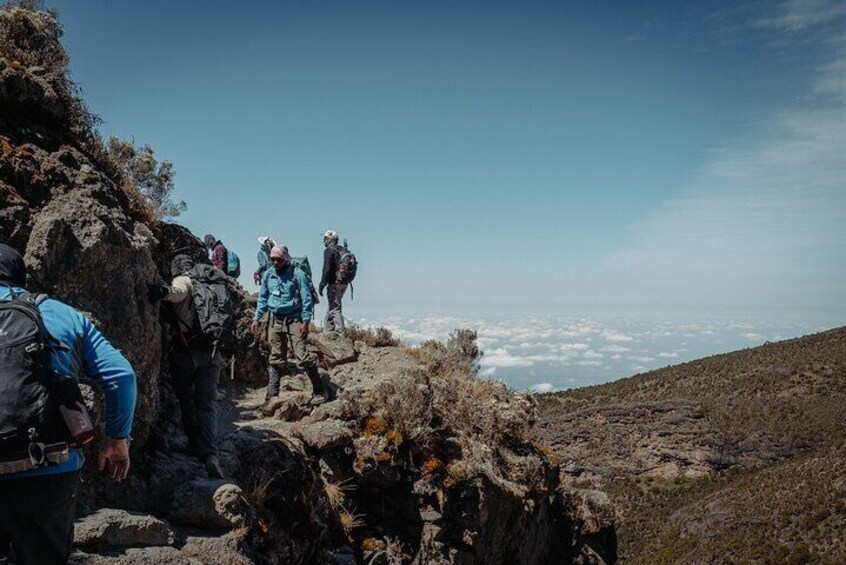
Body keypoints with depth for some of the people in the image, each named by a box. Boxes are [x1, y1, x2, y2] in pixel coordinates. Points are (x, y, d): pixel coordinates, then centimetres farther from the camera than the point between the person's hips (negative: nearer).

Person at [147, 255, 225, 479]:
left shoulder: (183, 281, -1)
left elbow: (178, 292, -28)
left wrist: (164, 291, -47)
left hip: (186, 350, -4)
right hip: (212, 352, 4)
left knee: (186, 399, 17)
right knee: (207, 403, 4)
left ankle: (195, 444, 26)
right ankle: (210, 454, -11)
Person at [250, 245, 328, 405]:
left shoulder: (297, 274, -6)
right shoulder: (268, 275, 9)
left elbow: (306, 298, -6)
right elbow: (263, 298, 18)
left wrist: (306, 321, -12)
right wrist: (257, 318, 11)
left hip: (294, 320, -5)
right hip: (275, 321, 5)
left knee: (302, 356, -12)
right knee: (276, 359, 9)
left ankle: (319, 392, -5)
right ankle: (272, 394, 15)